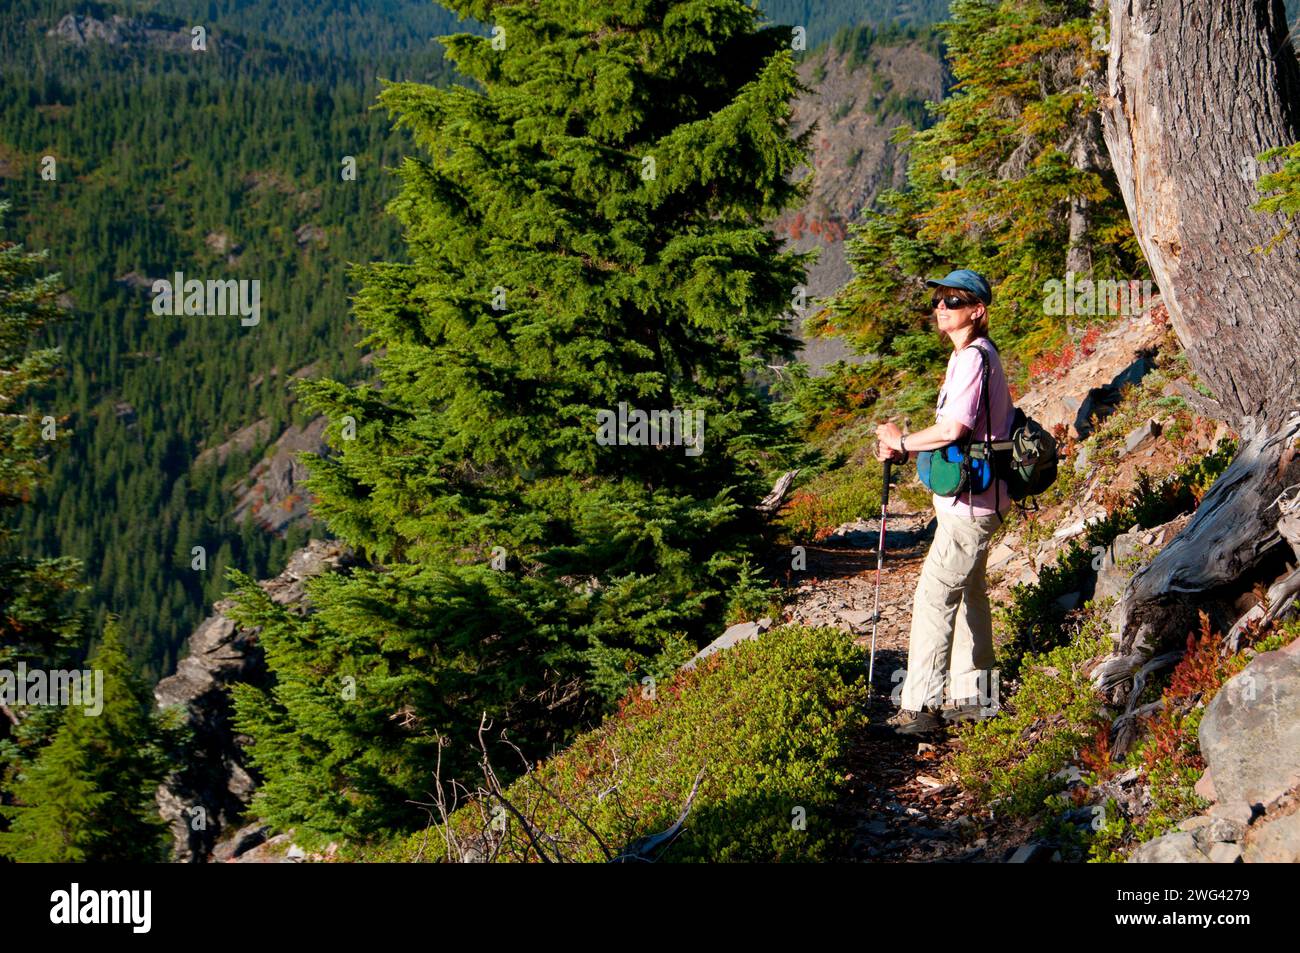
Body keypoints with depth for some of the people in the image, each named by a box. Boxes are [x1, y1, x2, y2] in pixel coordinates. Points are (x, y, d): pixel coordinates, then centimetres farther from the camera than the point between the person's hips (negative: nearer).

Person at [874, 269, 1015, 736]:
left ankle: (921, 705, -14)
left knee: (934, 595, -12)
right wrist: (903, 451, 7)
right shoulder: (977, 356, 15)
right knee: (968, 592, 18)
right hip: (973, 499, 11)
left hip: (969, 503, -11)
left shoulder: (973, 357, -16)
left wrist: (901, 441, -10)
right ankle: (970, 696, 28)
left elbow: (953, 429, -25)